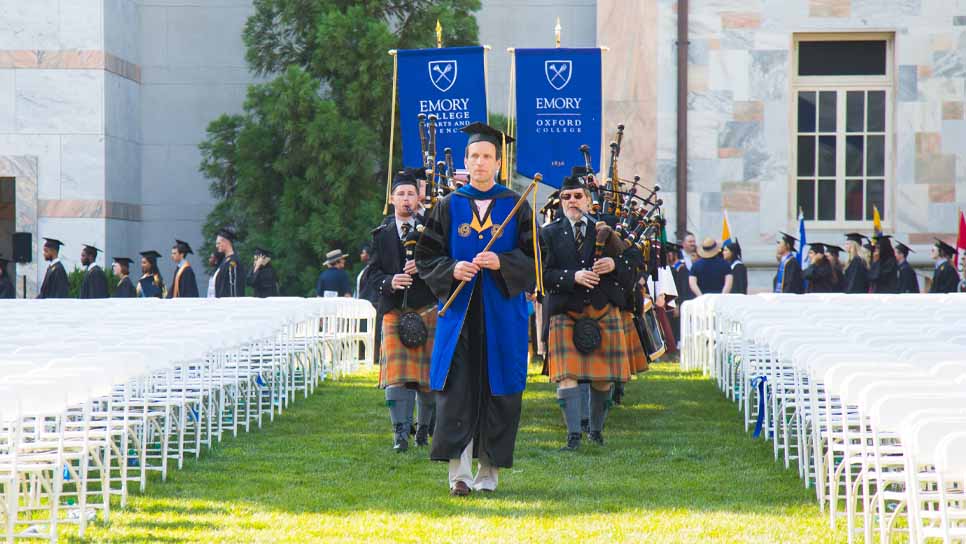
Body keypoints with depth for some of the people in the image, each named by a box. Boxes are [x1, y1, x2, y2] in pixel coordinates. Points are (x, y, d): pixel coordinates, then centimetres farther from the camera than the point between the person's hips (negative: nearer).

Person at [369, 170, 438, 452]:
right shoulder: (382, 234, 12)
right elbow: (372, 272, 8)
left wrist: (423, 267, -17)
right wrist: (389, 281, -12)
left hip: (428, 309, -1)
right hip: (394, 310, 1)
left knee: (429, 373, 3)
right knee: (397, 373, -9)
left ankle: (425, 428, 18)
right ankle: (401, 432, -12)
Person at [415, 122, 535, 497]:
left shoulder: (516, 208, 5)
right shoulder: (448, 207, 7)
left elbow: (534, 257, 3)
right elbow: (425, 258, 7)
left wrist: (501, 263, -15)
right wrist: (452, 269, -12)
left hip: (502, 311, 0)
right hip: (459, 309, 0)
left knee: (497, 390, 2)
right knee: (457, 391, -9)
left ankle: (489, 472, 11)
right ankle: (459, 472, -12)